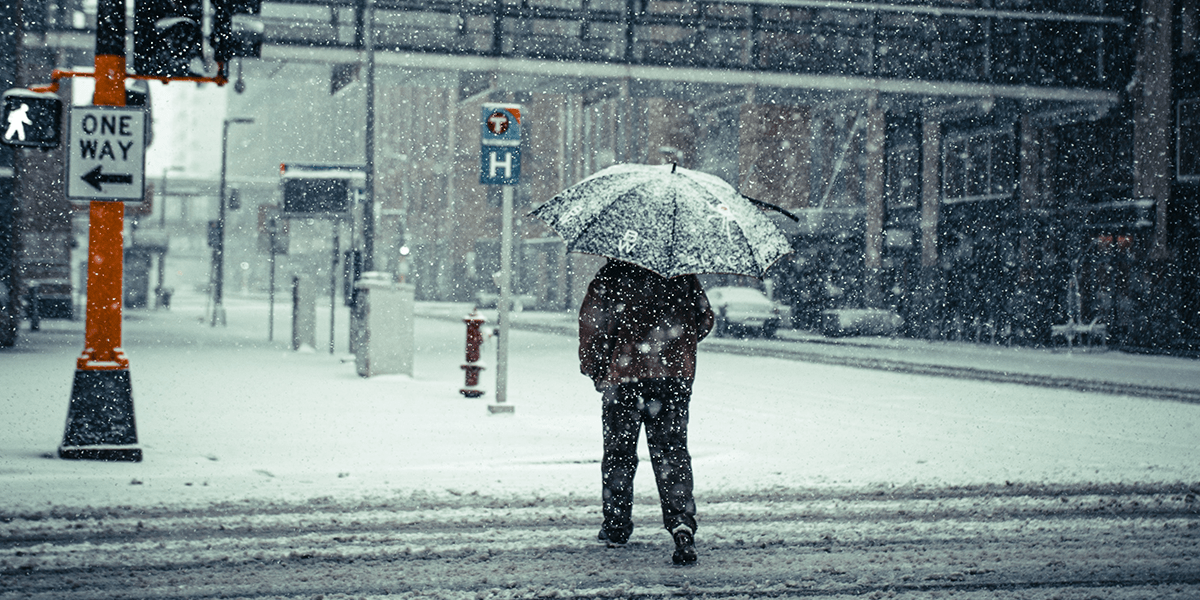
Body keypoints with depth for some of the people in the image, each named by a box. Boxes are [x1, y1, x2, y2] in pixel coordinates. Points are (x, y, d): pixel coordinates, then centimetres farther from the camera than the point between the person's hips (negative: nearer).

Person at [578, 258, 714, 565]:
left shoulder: (613, 272, -2)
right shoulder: (683, 274, 6)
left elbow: (591, 318, -6)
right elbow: (705, 320, 12)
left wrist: (593, 367, 5)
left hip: (623, 375, -2)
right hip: (675, 375, 2)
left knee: (619, 450, 12)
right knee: (672, 450, 2)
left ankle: (616, 526, 20)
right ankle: (682, 523, -16)